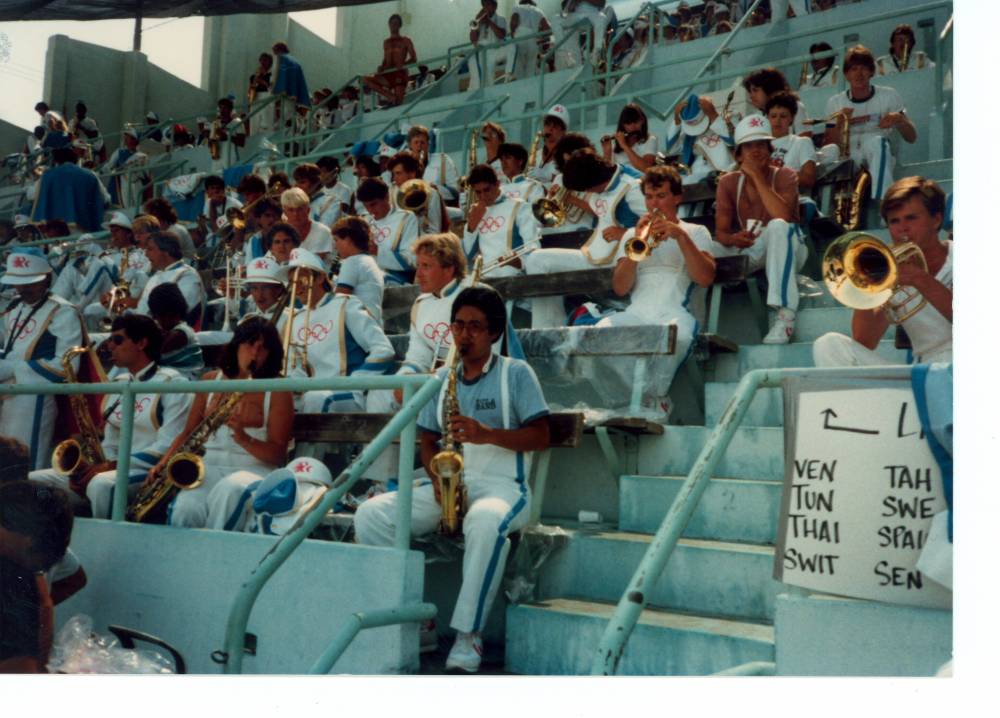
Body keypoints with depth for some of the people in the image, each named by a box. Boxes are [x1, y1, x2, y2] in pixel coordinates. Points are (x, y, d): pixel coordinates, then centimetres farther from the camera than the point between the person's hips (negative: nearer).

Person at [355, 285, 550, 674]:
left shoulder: (516, 373, 2)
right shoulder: (441, 378, 16)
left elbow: (540, 437, -5)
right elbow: (428, 440, 17)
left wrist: (487, 434, -20)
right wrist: (438, 476, -5)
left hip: (502, 485, -5)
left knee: (485, 522, -41)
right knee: (370, 515, -17)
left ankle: (469, 634, -27)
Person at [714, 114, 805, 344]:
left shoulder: (784, 175, -6)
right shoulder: (728, 182, 4)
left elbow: (782, 216, -26)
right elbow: (721, 232, -3)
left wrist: (757, 176, -21)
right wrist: (734, 239, -28)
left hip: (785, 252, -3)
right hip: (749, 253, 3)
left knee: (777, 226, -38)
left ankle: (785, 315, -42)